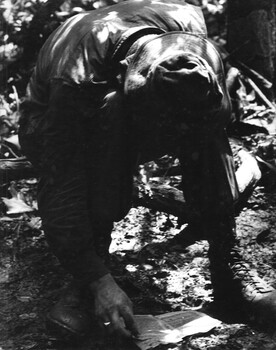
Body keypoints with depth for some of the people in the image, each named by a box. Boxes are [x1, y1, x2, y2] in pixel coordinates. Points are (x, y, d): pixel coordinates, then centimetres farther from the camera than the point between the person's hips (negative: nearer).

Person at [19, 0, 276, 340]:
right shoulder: (75, 81, -41)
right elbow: (60, 195, -38)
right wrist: (100, 281, -38)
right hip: (54, 129, -4)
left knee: (206, 120, -26)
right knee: (111, 115, -39)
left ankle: (227, 265, -19)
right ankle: (87, 281, -27)